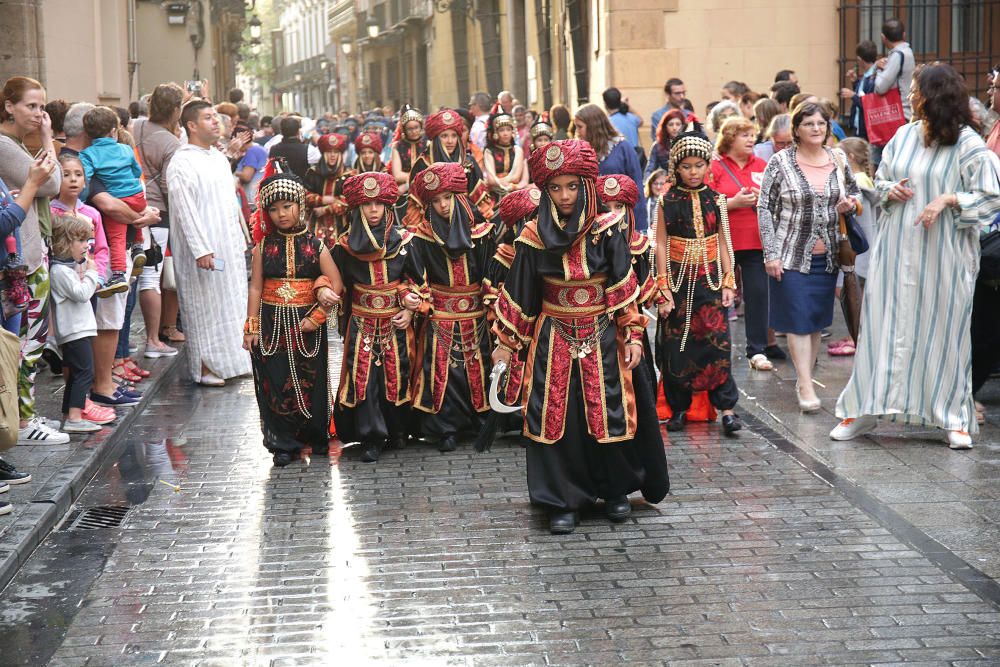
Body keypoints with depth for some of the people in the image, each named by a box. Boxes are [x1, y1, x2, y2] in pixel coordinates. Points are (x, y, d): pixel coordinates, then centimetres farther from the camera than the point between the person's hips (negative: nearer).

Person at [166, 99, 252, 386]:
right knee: (204, 305, -2)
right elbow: (185, 210, -18)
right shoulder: (181, 163, -13)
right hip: (202, 247, -8)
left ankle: (230, 360, 22)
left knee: (232, 302, 12)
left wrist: (240, 241, 17)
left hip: (229, 245, 8)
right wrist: (201, 249, -23)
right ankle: (205, 367, 4)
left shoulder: (219, 158, 14)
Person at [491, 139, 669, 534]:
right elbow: (518, 295, 4)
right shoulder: (535, 238, -3)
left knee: (609, 413, 5)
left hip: (603, 340, 0)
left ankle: (616, 491, 24)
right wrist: (505, 342, 6)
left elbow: (626, 289, -3)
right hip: (554, 341, 1)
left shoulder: (606, 232, -5)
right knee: (555, 419, 0)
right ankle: (563, 502, 9)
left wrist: (632, 336, -8)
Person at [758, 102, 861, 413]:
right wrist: (771, 254, -10)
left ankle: (805, 378, 20)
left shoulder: (838, 159, 5)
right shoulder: (780, 162, -6)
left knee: (817, 320, 9)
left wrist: (849, 204, -4)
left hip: (827, 256, 4)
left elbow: (855, 192, 21)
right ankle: (805, 386, -3)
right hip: (792, 255, -4)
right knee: (798, 320, -6)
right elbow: (764, 208, -6)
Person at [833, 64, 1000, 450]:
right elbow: (880, 180, 19)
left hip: (943, 255, -4)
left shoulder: (968, 143, -9)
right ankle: (865, 409, 13)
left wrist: (948, 200, -20)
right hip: (896, 250, 4)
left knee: (944, 329, 4)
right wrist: (889, 190, -3)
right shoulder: (903, 136, 6)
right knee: (884, 325, 5)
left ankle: (954, 417, 16)